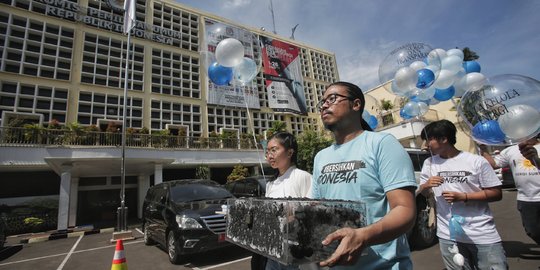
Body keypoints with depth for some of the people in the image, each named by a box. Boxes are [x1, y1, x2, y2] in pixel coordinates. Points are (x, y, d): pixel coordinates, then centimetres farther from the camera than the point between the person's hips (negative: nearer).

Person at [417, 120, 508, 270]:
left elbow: (496, 194, -5)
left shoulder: (476, 161, -7)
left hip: (483, 235, -3)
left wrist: (463, 197, -17)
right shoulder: (429, 163, 3)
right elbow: (420, 193, 11)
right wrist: (426, 185, -11)